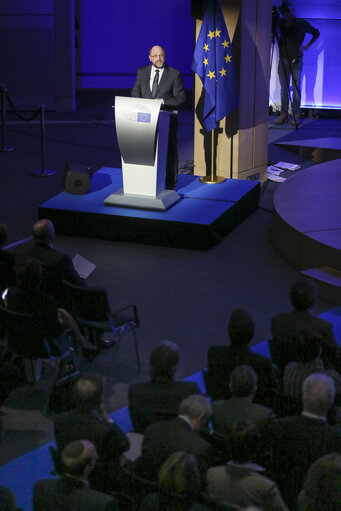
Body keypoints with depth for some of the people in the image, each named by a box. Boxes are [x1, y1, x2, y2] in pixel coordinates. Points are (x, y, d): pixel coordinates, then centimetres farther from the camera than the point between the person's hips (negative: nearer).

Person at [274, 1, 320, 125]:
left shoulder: (301, 23, -1)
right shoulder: (281, 22, 5)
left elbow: (316, 33, 9)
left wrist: (307, 46, 2)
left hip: (296, 60, -3)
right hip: (283, 60, 3)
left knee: (296, 88, -3)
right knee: (284, 88, 4)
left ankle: (296, 115, 2)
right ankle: (284, 114, 9)